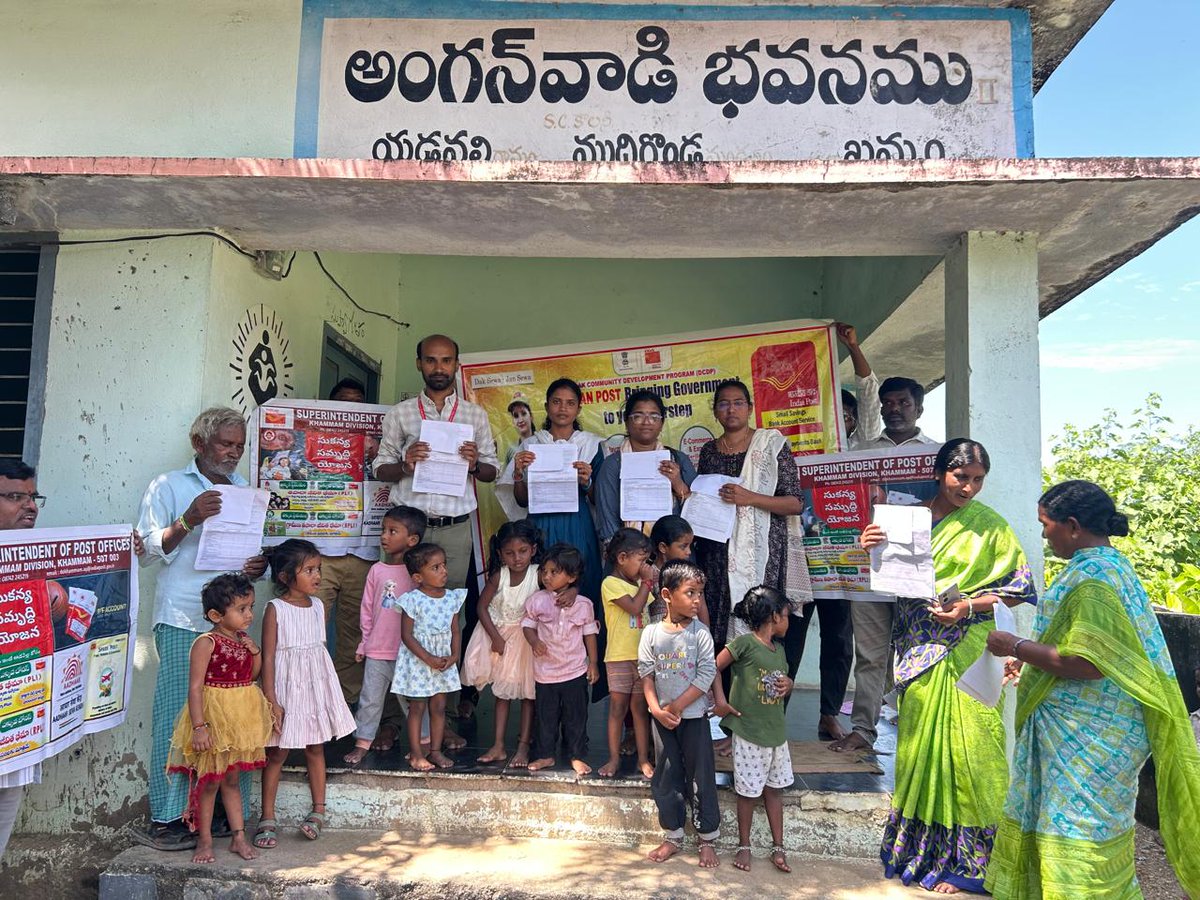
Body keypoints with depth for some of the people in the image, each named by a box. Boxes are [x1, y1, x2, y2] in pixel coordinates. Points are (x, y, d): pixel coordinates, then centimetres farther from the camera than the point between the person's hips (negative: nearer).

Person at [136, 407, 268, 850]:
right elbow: (149, 550, -1)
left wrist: (259, 567, 1)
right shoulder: (169, 486, 5)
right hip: (183, 620, -4)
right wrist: (188, 521, -17)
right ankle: (167, 817, 5)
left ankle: (223, 809, 14)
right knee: (178, 713, -4)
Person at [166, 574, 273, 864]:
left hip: (240, 719, 6)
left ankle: (239, 837, 23)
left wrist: (255, 652, -4)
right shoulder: (206, 643, -17)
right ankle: (204, 841, 20)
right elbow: (195, 687, -19)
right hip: (214, 718, -6)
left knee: (231, 779, 16)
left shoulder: (243, 640, 5)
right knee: (209, 781, 6)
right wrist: (199, 726, -24)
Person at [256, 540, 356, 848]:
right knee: (277, 753, 6)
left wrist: (325, 687, 13)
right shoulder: (275, 609, -12)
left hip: (316, 684, 5)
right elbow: (268, 657, -13)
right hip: (287, 686, -5)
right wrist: (271, 701, -16)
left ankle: (318, 810, 24)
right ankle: (267, 819, 17)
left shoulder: (318, 606, 4)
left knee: (316, 748, 12)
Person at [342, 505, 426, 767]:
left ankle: (424, 740, 22)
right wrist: (364, 642, 9)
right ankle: (362, 743, 22)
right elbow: (367, 609, 8)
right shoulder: (377, 570, 1)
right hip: (377, 650, 3)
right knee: (370, 699, 9)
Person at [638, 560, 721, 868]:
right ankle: (673, 836, 29)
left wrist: (676, 707, -14)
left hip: (693, 716, -2)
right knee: (665, 779, 13)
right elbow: (646, 675, -3)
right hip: (662, 718, 2)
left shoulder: (700, 633, -9)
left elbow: (707, 675, -13)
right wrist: (657, 710, -14)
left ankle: (708, 840, 22)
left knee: (701, 779, 6)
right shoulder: (651, 633, -4)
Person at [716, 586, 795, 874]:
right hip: (749, 732, -6)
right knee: (749, 791, 7)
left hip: (776, 731, 6)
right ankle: (744, 846, 24)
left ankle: (778, 847, 26)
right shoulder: (744, 642, -16)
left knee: (773, 789, 15)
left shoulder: (779, 649, 7)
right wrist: (720, 702, -13)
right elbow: (713, 669, -14)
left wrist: (788, 685, -2)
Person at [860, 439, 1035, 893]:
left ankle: (964, 862, 12)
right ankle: (919, 849, 25)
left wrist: (969, 606, -14)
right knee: (919, 746, 10)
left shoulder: (989, 525, -2)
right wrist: (869, 548, -13)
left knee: (964, 745, -1)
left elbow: (1019, 587, -1)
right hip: (918, 651, 3)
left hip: (966, 652, -3)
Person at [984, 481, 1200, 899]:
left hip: (1086, 737, -10)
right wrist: (1029, 658, 17)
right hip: (1084, 730, 10)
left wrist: (1015, 646, -18)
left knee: (1079, 829, 3)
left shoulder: (1091, 578, -23)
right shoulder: (1109, 566, 9)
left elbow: (1086, 663, -29)